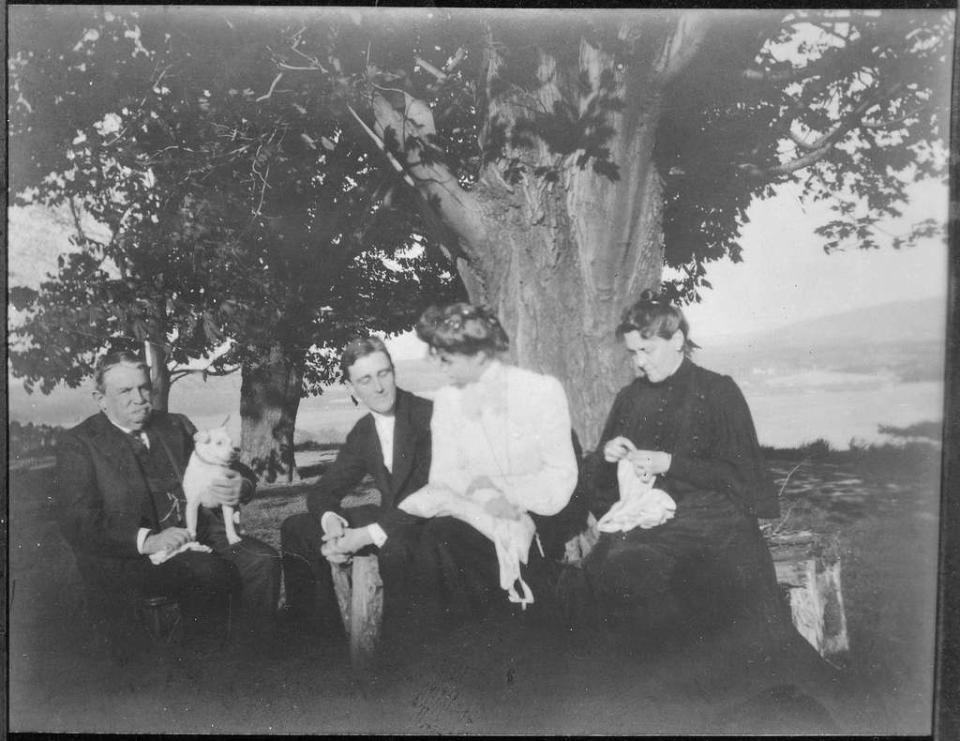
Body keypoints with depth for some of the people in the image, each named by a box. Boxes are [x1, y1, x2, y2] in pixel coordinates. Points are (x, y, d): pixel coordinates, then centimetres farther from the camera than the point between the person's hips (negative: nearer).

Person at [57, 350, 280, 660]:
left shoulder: (177, 426, 16)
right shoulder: (79, 444, 3)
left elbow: (235, 470, 15)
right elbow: (79, 524, -8)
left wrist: (239, 487, -12)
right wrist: (147, 540, -23)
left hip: (198, 530, 5)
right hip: (133, 554, -4)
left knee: (262, 561, -21)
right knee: (211, 573, -30)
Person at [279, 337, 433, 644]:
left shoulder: (430, 415, -18)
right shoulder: (362, 433, 6)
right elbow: (324, 491, 8)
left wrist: (368, 535, -29)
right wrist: (331, 519, -17)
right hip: (391, 516, 8)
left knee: (394, 547, -40)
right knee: (295, 528, 5)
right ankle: (324, 636, 13)